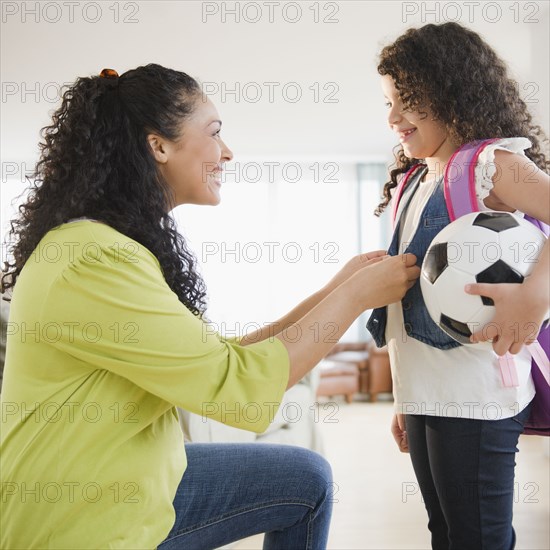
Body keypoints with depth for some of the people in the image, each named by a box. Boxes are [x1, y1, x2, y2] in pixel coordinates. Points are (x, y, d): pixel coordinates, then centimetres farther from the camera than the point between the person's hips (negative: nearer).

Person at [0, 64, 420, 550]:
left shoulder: (127, 246, 7)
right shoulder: (97, 262, -24)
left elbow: (216, 357, 5)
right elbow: (236, 384, -22)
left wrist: (334, 291, 2)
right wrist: (357, 294, -12)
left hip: (135, 478, 9)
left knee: (307, 478, 11)